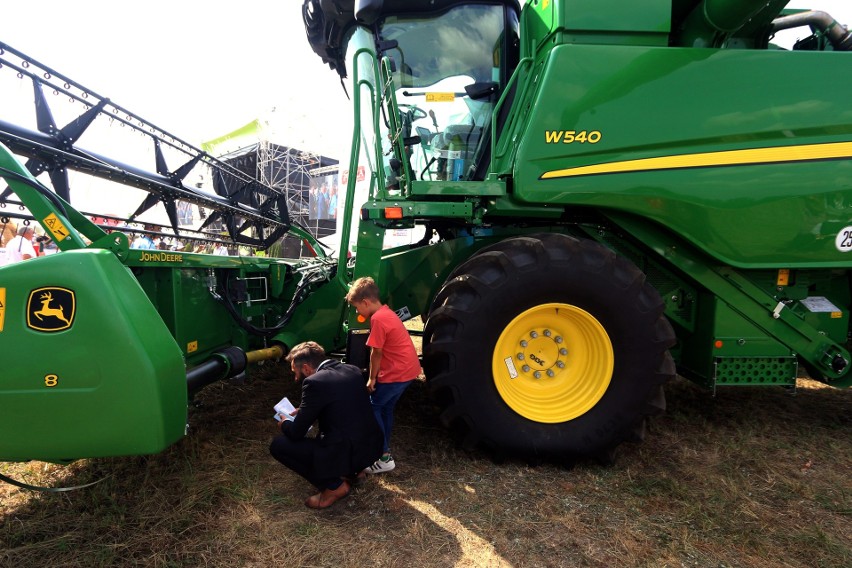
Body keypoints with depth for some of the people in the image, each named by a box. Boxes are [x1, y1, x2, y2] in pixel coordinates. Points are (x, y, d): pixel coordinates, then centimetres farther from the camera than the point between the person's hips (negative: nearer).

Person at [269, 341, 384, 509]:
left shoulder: (314, 382, -16)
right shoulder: (352, 370, 6)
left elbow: (297, 433, -8)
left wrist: (284, 424, 16)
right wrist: (302, 411, 24)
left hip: (345, 453, -8)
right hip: (372, 446, 8)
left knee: (277, 445, 3)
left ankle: (334, 486, 4)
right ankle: (351, 471, 22)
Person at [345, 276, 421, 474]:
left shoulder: (377, 318, -19)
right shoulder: (386, 312, 12)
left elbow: (376, 353, -16)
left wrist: (372, 378, -4)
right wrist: (377, 376, 13)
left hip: (397, 373, -10)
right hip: (408, 369, 10)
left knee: (372, 408, 1)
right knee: (385, 408, 21)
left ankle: (384, 458, 4)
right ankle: (383, 449, 33)